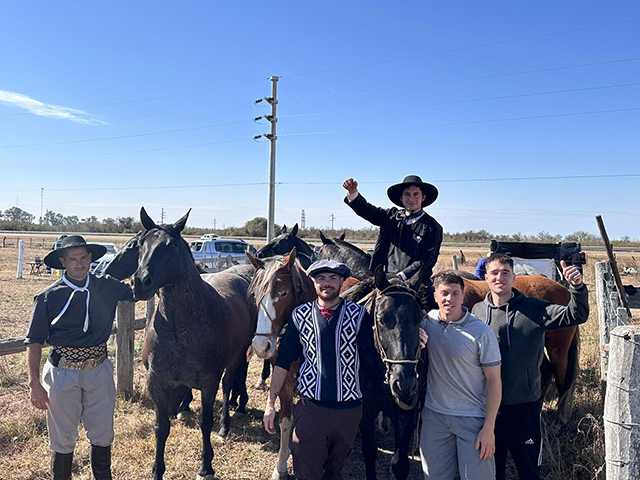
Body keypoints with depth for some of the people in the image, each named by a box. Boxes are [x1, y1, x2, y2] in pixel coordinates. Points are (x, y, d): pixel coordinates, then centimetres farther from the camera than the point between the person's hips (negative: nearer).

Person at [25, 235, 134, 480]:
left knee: (103, 436, 15)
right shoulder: (48, 297, -6)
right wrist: (34, 383, -10)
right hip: (62, 374, -2)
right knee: (63, 440, 12)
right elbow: (34, 342, -5)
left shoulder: (107, 287, 0)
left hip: (99, 370, 2)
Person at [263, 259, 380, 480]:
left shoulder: (358, 314, -4)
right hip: (310, 408, 0)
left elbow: (375, 358, -7)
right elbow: (284, 360, 4)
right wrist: (271, 402, 3)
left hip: (348, 410, 1)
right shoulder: (300, 315, -1)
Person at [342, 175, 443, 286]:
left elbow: (428, 258, -3)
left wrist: (403, 275, -14)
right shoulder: (392, 216, 16)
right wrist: (352, 192, -13)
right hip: (384, 279, 3)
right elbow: (366, 211, 7)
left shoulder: (432, 227, 5)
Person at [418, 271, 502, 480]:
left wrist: (489, 428, -11)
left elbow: (494, 381, -9)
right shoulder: (427, 321, -3)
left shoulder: (482, 333, -13)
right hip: (434, 415, 3)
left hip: (472, 419, -3)